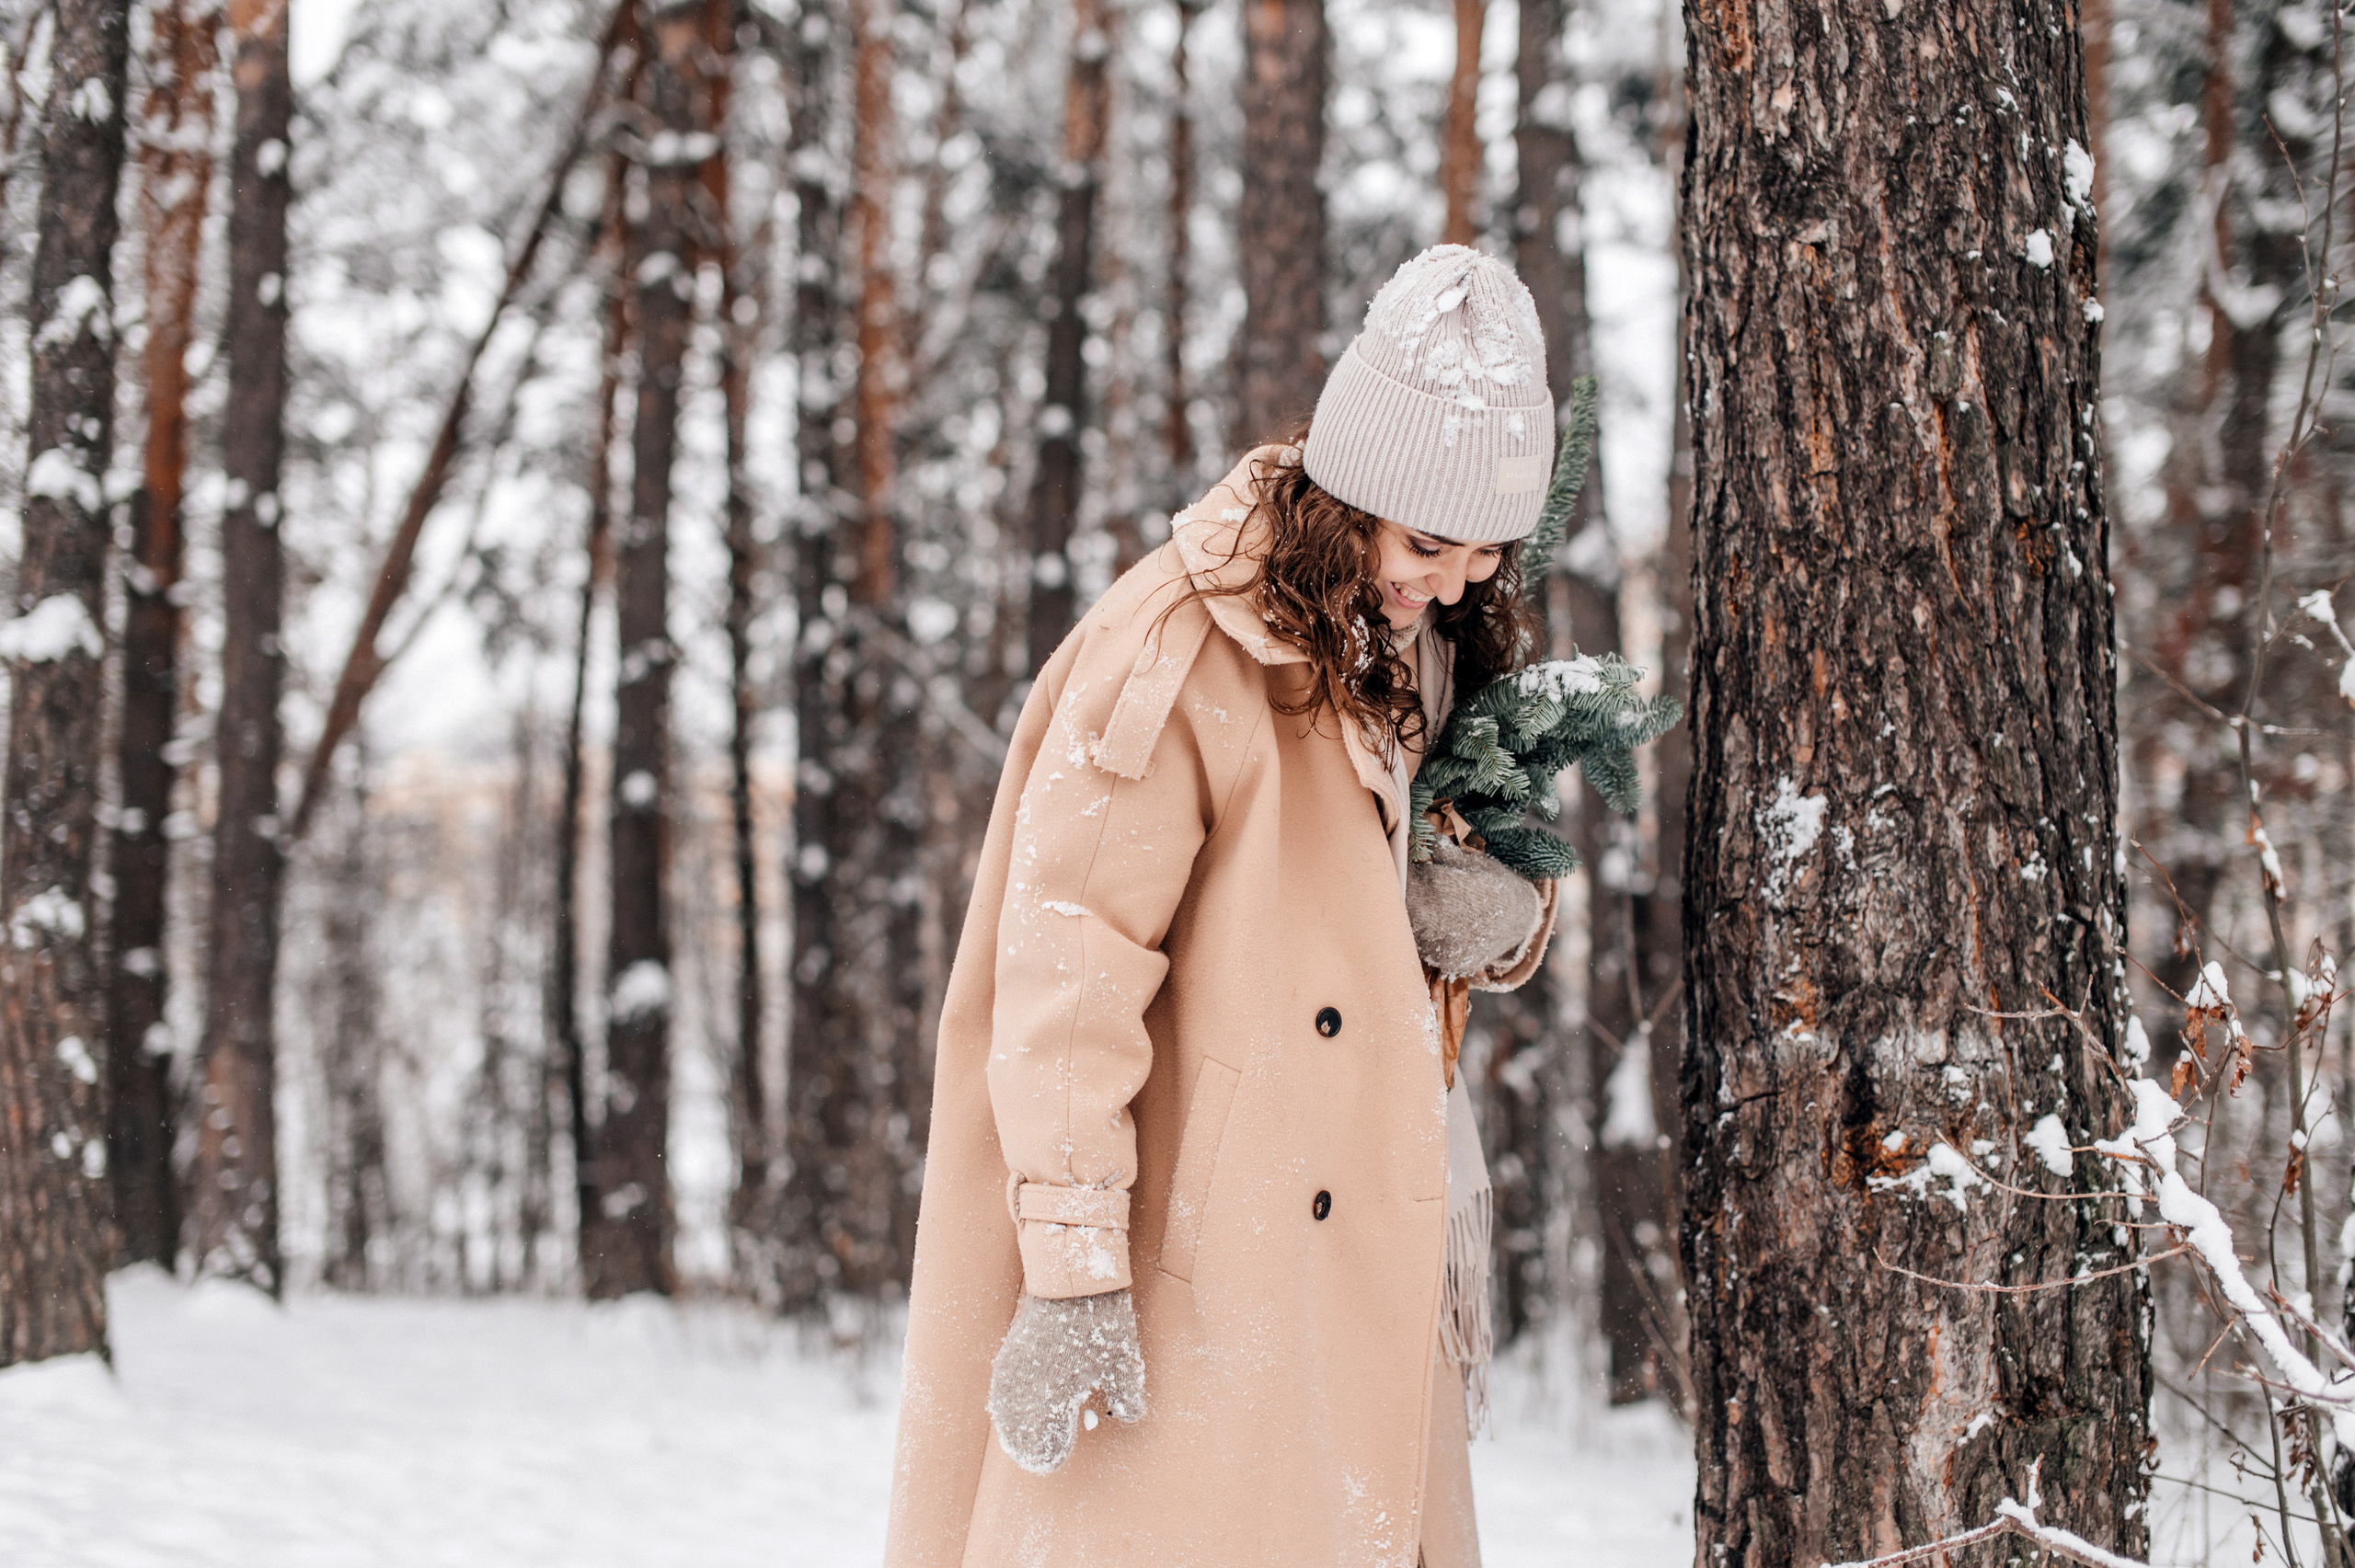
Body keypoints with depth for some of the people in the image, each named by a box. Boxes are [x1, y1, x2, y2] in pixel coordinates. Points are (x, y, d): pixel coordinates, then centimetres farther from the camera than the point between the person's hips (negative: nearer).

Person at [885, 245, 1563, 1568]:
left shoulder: (1429, 645, 10)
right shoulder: (1178, 651, -15)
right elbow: (1066, 971, -19)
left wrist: (1502, 920, -4)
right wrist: (1072, 1265, -23)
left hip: (1366, 1251, 8)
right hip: (1191, 1255, -8)